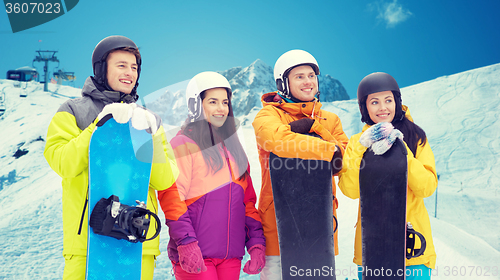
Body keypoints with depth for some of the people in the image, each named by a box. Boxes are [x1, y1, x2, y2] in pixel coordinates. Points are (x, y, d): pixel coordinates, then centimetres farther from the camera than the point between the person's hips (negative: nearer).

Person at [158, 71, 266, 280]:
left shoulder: (232, 149, 18)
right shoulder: (182, 145, -2)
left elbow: (248, 200, 18)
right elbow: (171, 197, -12)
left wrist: (256, 242, 8)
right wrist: (186, 242, -20)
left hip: (231, 255, 6)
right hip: (195, 255, -6)